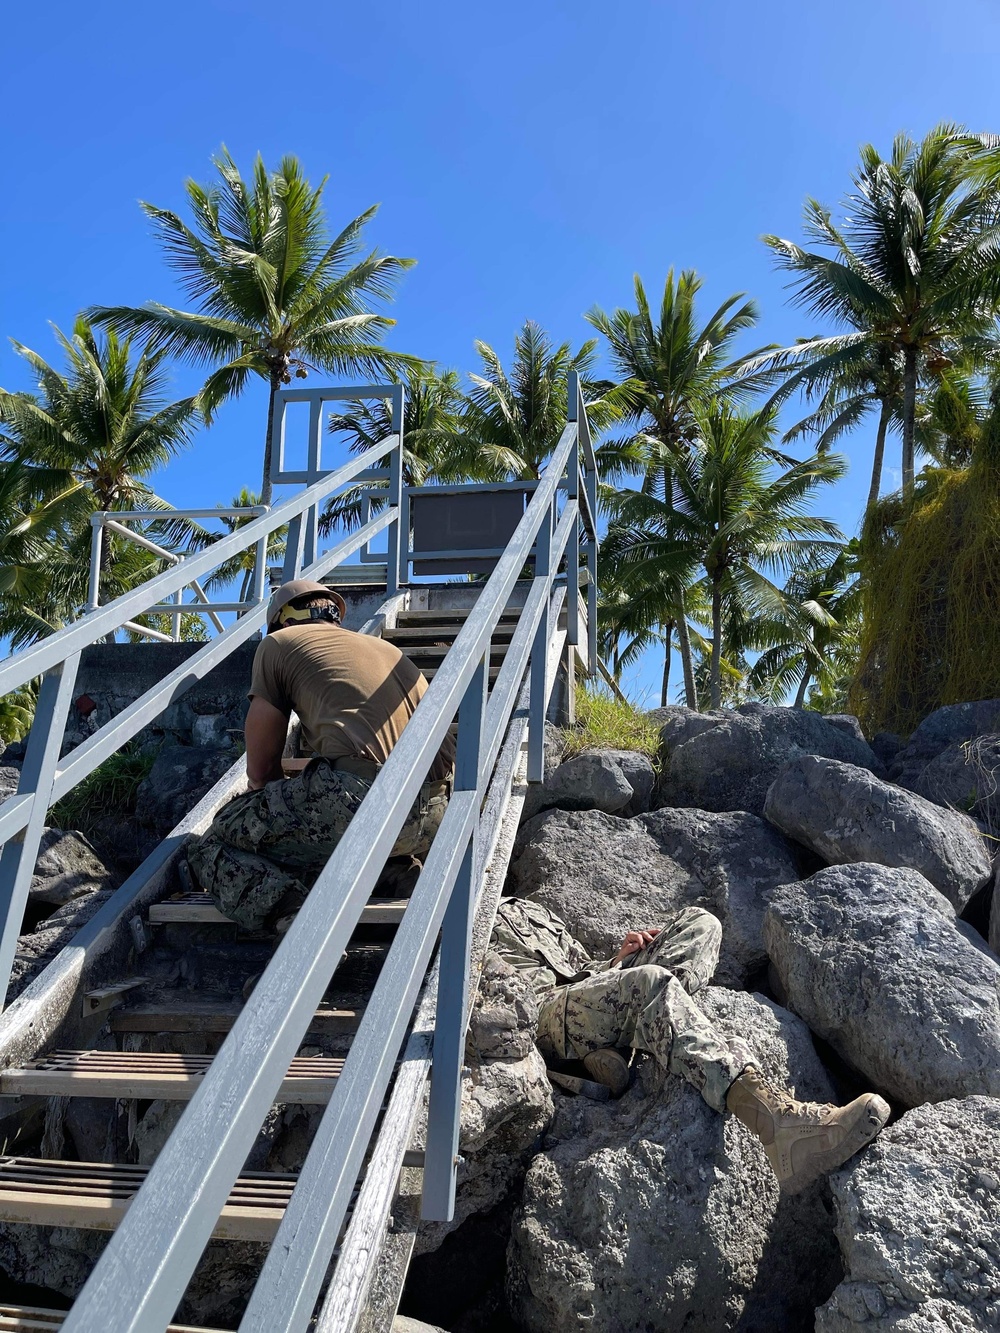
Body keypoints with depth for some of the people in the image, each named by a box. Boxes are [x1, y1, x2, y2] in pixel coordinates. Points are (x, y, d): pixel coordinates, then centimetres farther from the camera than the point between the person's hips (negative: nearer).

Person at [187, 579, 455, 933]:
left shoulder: (278, 643, 15)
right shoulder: (386, 648, 32)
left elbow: (260, 771, 16)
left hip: (354, 795, -7)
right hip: (432, 816, 7)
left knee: (209, 849, 8)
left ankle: (290, 910, -19)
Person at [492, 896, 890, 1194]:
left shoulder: (525, 909, 39)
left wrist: (616, 962, 11)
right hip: (543, 1012, -7)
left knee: (699, 923, -7)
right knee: (650, 983, -35)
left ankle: (614, 1050, -29)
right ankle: (777, 1118, -51)